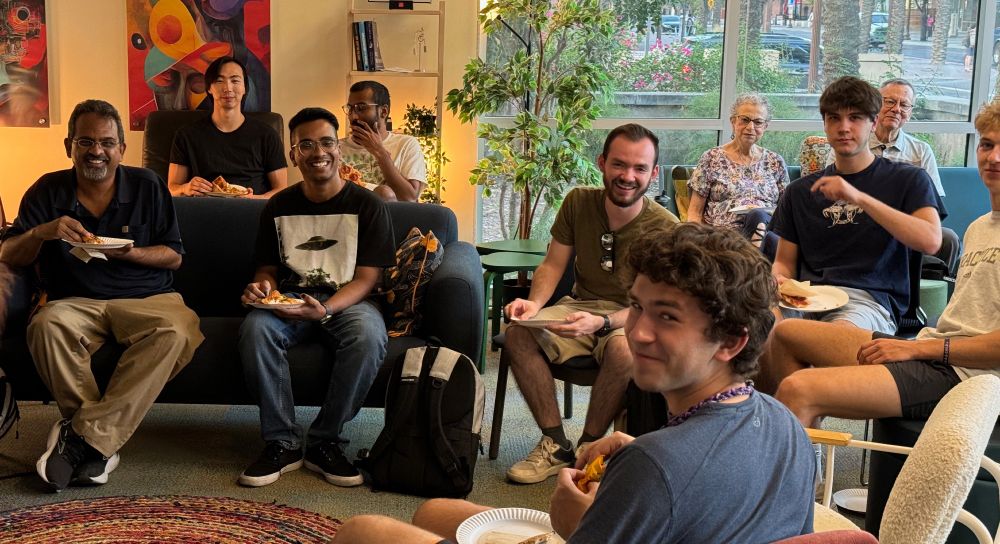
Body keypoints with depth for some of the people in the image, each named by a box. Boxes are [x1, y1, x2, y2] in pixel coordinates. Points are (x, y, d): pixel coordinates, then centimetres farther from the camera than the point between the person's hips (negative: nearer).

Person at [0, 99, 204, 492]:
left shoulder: (147, 187, 6)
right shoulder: (48, 191, 7)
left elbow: (174, 256, 7)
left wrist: (128, 253, -12)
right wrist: (42, 232, -18)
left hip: (145, 298, 0)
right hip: (75, 303, 0)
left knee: (175, 331, -35)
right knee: (47, 325, -35)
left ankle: (85, 434, -31)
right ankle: (101, 443, -25)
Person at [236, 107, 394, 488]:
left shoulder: (367, 205, -2)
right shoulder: (279, 206, 8)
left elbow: (365, 279, -8)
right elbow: (268, 269, 16)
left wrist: (325, 310, -27)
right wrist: (262, 287, -10)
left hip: (346, 300, -2)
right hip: (289, 298, 2)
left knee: (369, 335, -36)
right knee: (255, 329, -31)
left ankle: (324, 442, -20)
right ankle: (282, 443, -20)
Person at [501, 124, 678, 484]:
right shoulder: (579, 203, -2)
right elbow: (553, 264, 5)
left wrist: (601, 322, -34)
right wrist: (534, 303, -17)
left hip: (631, 318, -4)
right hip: (581, 306, 4)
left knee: (623, 348, -38)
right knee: (519, 334, -24)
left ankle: (588, 449, -16)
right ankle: (556, 445, -14)